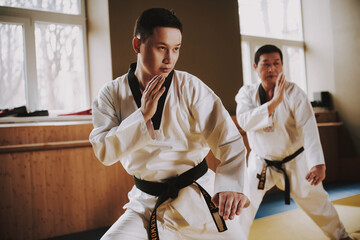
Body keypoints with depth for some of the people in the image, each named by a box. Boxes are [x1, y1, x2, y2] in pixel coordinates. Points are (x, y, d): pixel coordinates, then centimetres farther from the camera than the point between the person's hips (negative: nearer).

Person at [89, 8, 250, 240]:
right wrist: (143, 114, -22)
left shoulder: (190, 86, -10)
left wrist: (232, 184, -35)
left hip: (196, 198, -1)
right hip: (146, 204, 1)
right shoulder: (112, 94, -3)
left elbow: (229, 139, -18)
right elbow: (104, 152, -13)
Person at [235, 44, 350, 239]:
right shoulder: (247, 93, -9)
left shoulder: (294, 92, -15)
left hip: (294, 161, 0)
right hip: (261, 163, 1)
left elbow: (308, 128, -25)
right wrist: (274, 102, -37)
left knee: (317, 201, 13)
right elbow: (244, 121, -28)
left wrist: (318, 164, -36)